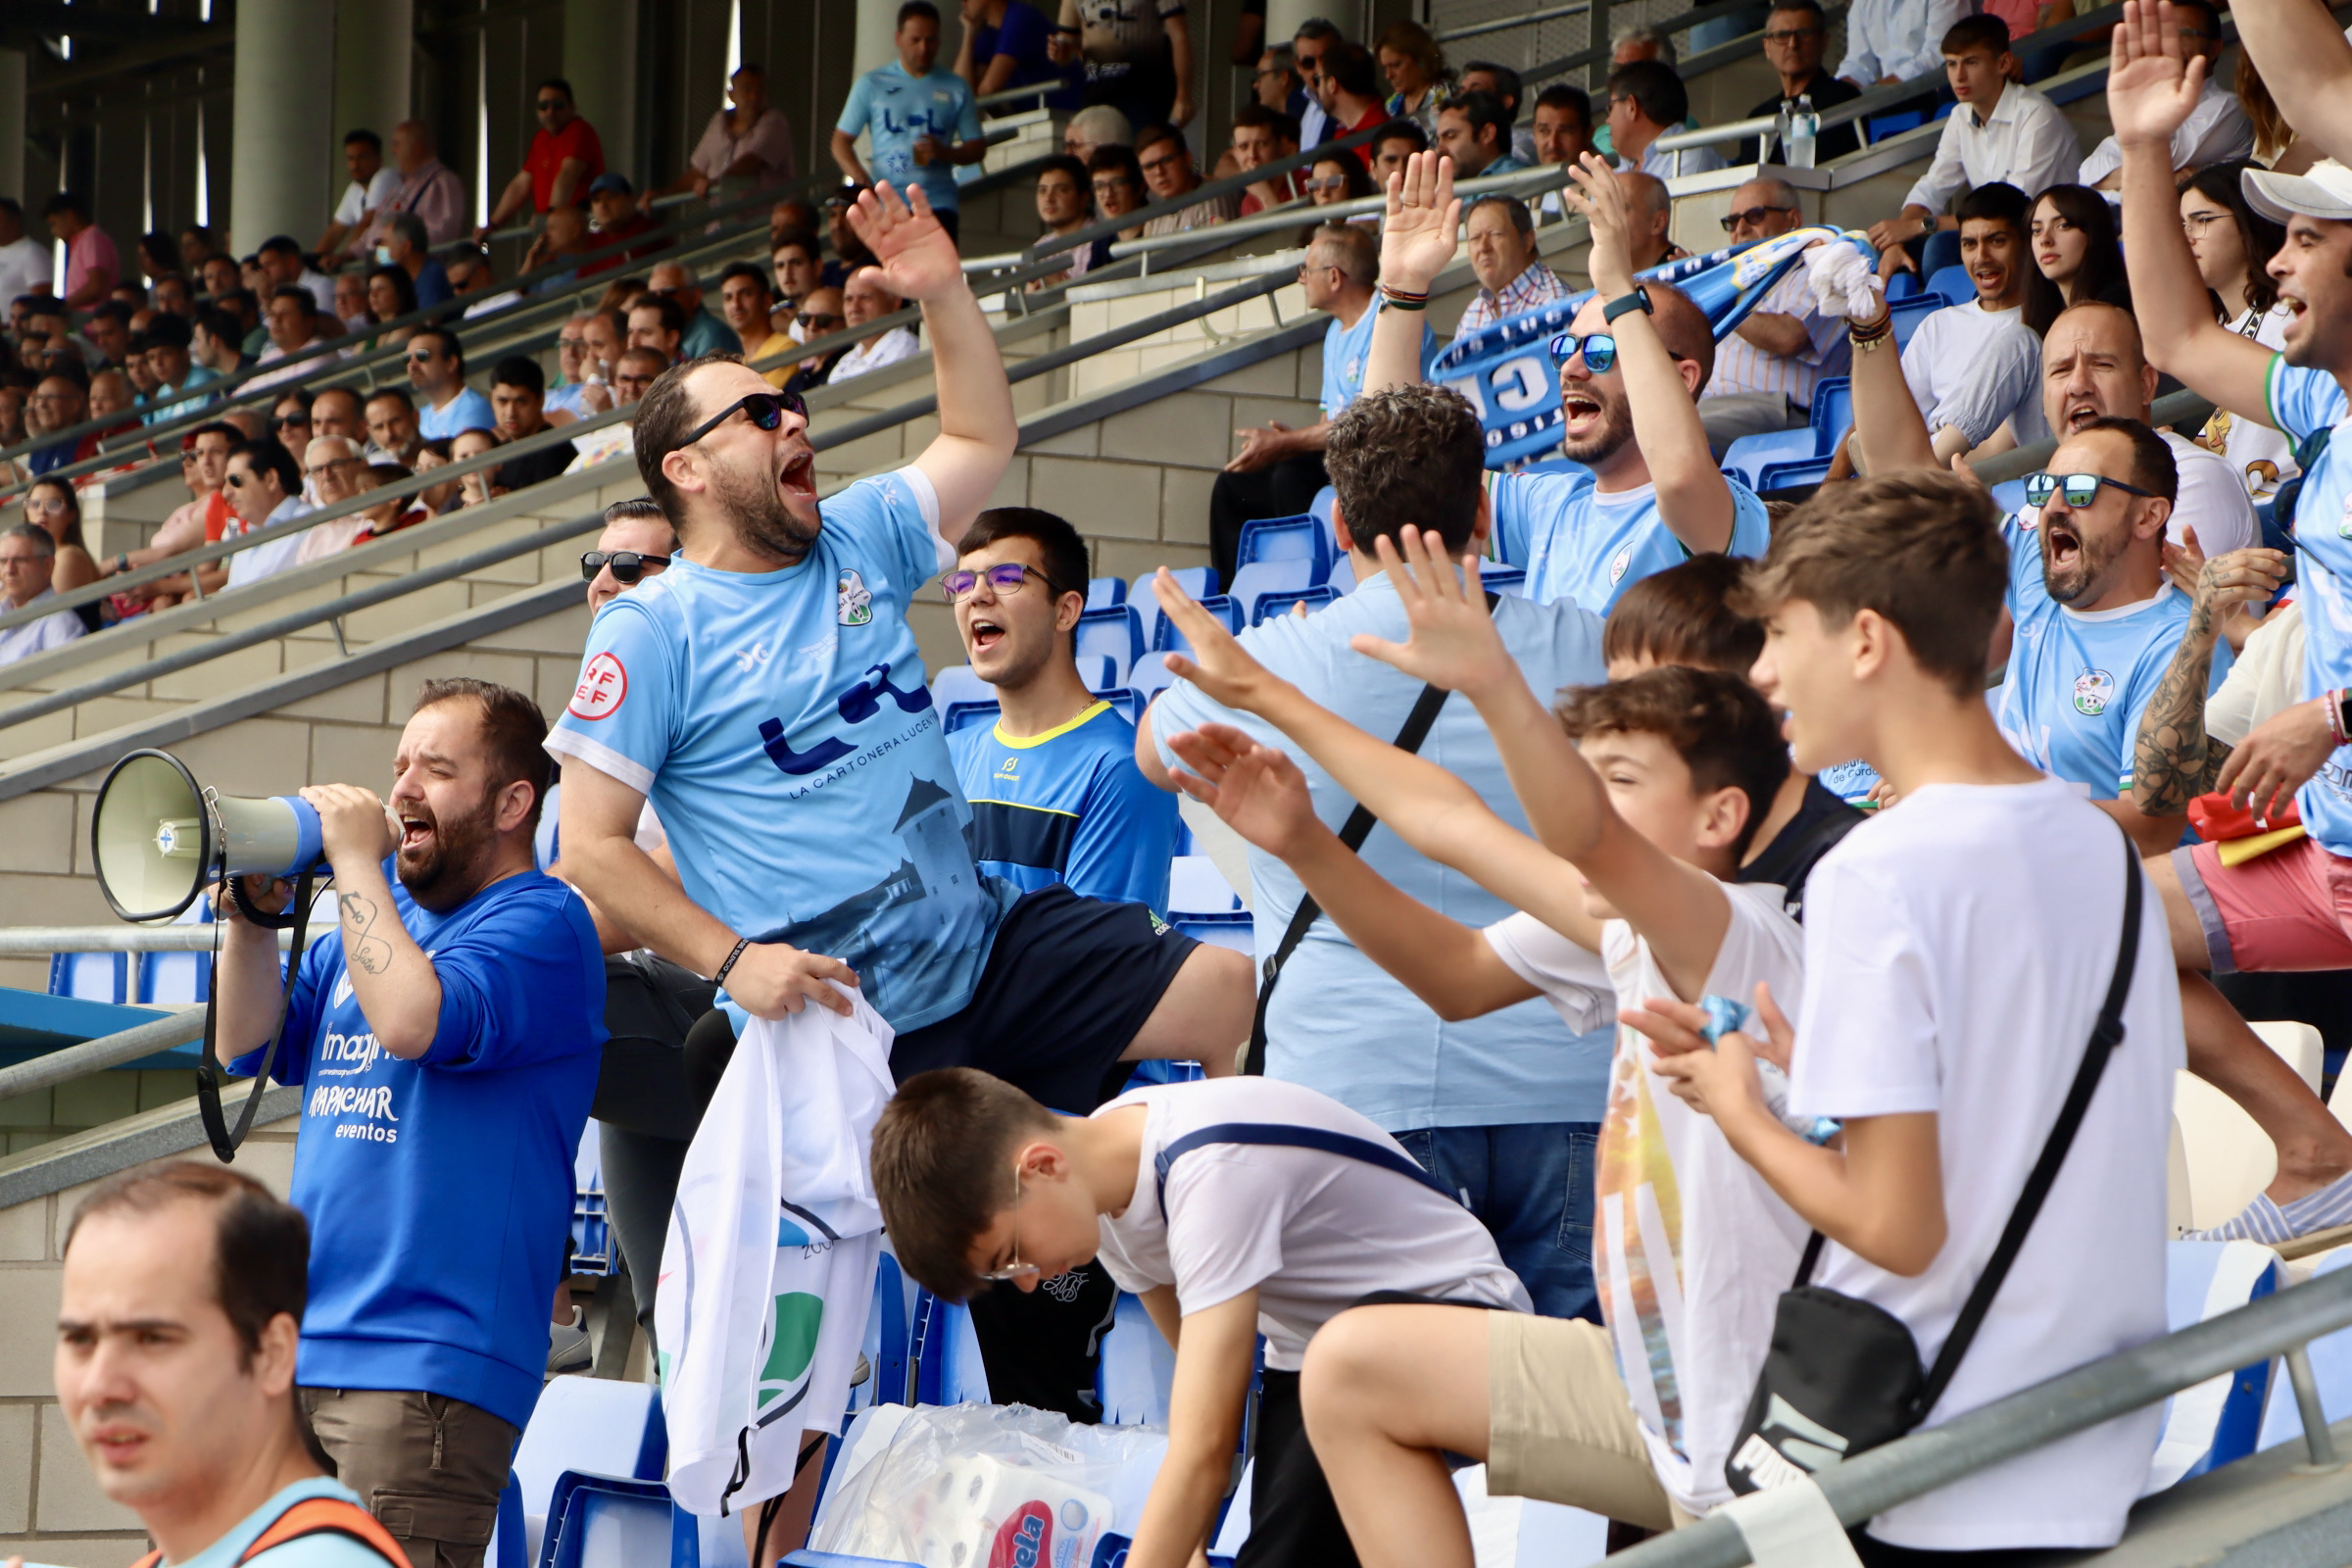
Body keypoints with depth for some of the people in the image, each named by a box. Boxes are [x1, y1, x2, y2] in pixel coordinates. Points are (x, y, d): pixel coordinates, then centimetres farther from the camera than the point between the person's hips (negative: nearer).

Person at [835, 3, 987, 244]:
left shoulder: (956, 88, 11)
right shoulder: (872, 84, 9)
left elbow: (977, 148, 12)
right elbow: (841, 141, 7)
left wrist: (944, 152, -10)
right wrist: (860, 178, -13)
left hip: (938, 204, 0)